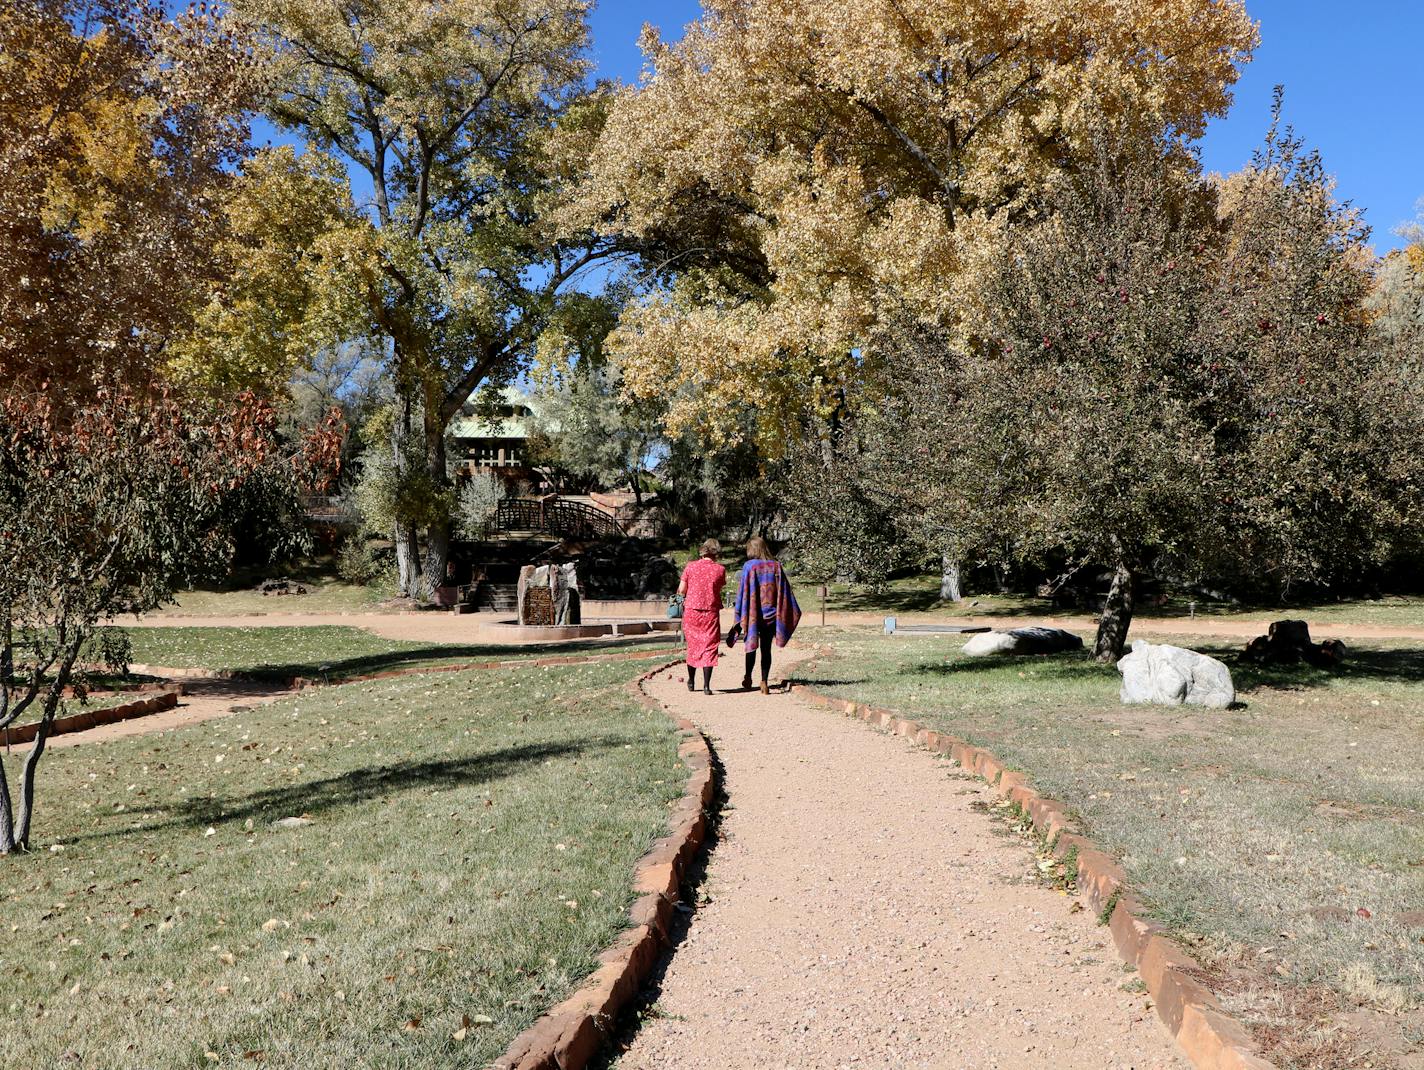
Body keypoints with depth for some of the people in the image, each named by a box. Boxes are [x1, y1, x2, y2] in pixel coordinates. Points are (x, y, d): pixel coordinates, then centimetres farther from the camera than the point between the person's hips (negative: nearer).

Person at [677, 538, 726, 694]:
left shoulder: (690, 566, -4)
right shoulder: (720, 569, -6)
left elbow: (681, 590, -2)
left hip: (691, 611, 2)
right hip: (711, 613, -2)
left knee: (692, 646, 17)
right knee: (709, 647, 3)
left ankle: (691, 682, 27)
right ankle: (706, 686, -4)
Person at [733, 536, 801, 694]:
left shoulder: (749, 566, -7)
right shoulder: (776, 566, 1)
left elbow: (743, 592, -9)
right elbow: (785, 591, 3)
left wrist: (741, 617, -6)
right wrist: (794, 612, 9)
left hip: (753, 614, -2)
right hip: (771, 614, 2)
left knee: (751, 645, 15)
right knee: (766, 649, 7)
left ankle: (748, 677, 19)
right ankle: (764, 682, 4)